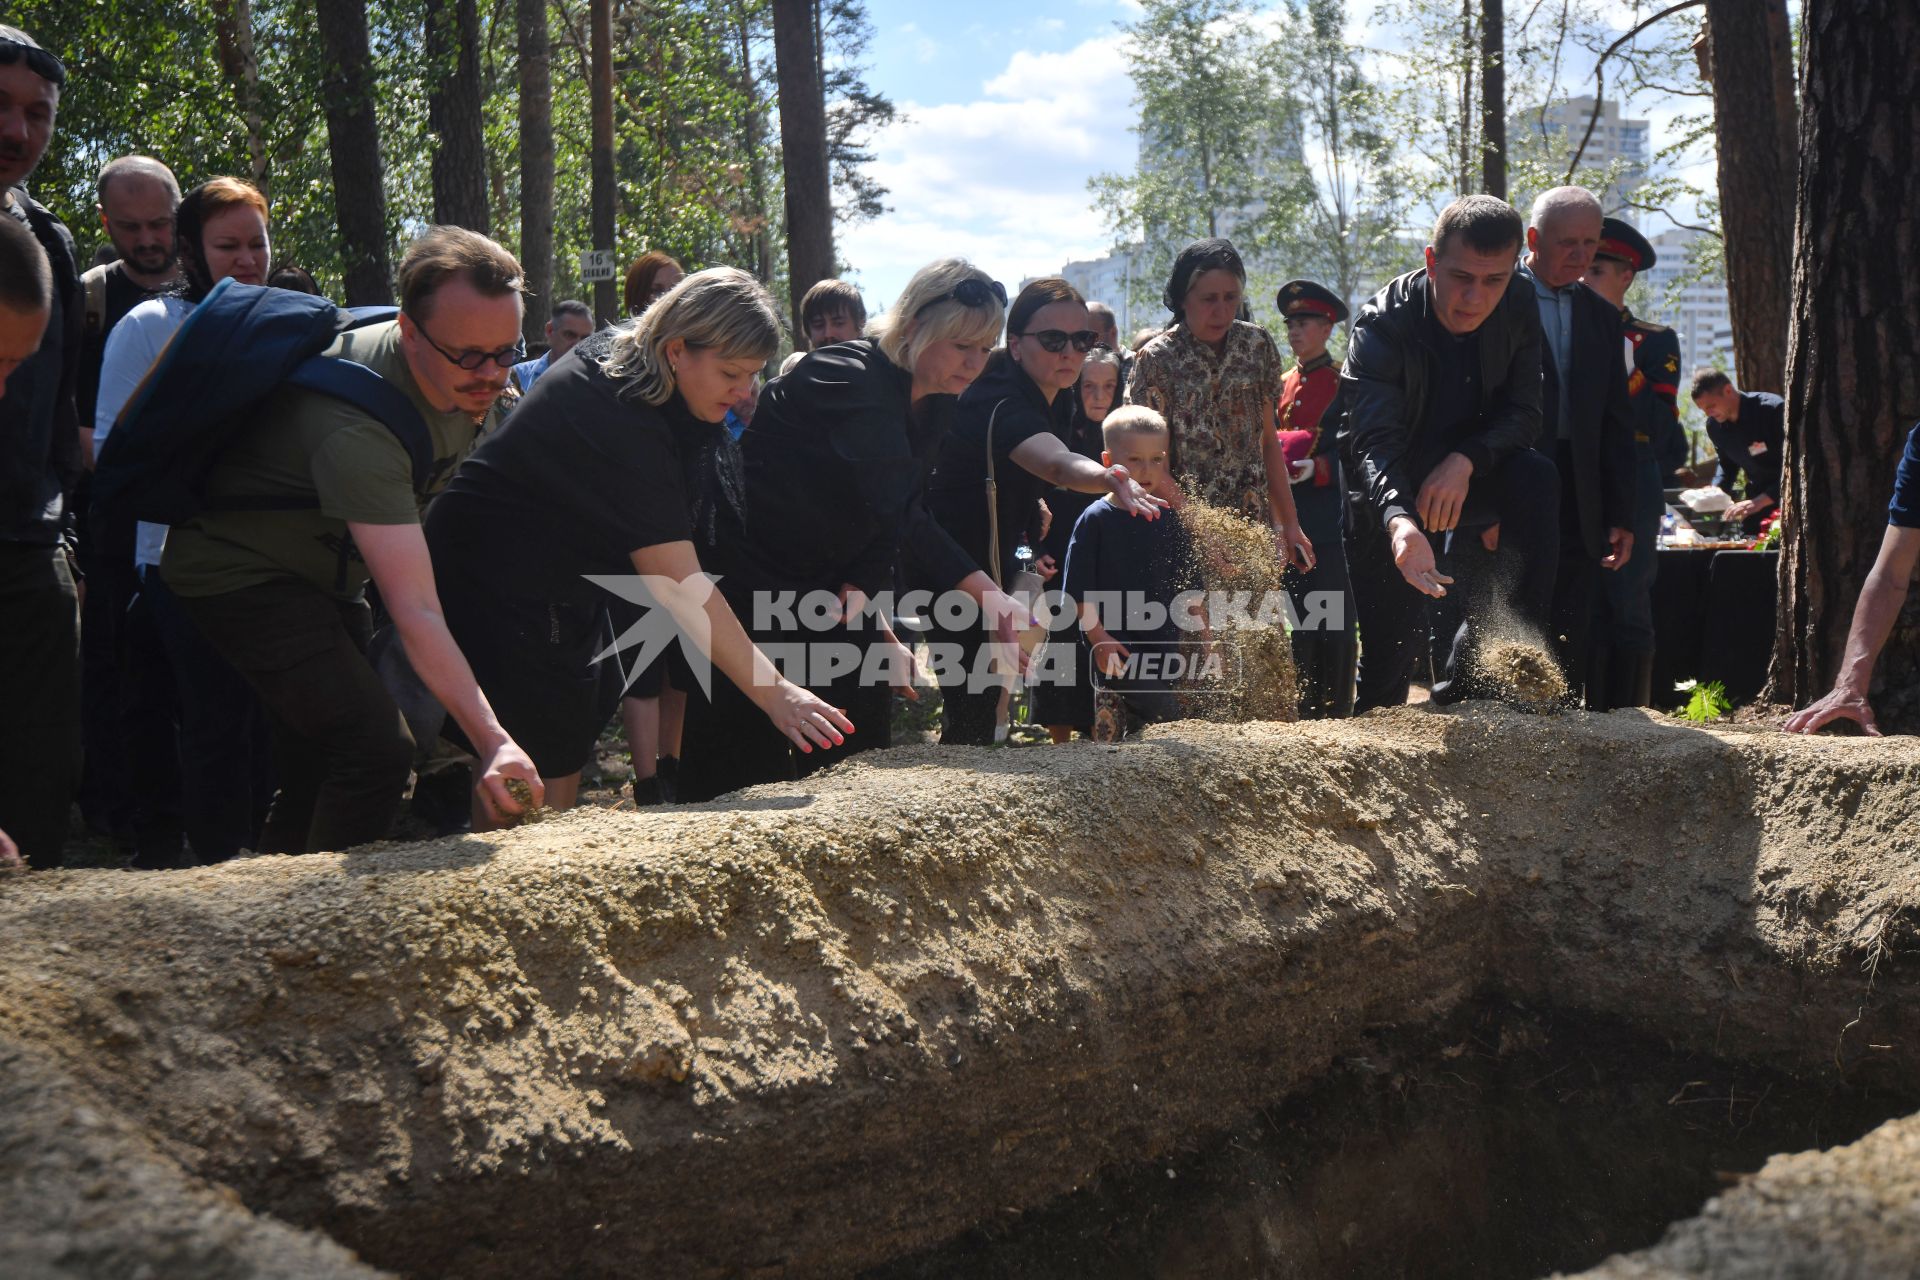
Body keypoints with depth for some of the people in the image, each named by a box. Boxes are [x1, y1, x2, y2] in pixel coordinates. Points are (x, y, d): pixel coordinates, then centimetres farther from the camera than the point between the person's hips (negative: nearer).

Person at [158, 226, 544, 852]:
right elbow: (413, 610, -43)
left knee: (319, 771, 10)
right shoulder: (357, 423, -38)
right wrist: (491, 741, -49)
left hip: (325, 574, 9)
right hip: (241, 569, -9)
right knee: (376, 751, -23)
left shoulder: (469, 380, -11)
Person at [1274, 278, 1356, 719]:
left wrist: (1314, 467, -23)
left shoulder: (1343, 384, -2)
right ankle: (1304, 710, 15)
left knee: (1333, 623, -2)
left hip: (1329, 523, -6)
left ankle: (1335, 710, 5)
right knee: (1298, 620, 8)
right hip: (1288, 521, 6)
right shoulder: (1282, 385, 16)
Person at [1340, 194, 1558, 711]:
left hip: (1463, 478, 3)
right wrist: (1399, 522, -58)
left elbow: (1523, 415, -10)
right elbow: (1375, 442, -38)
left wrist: (1466, 460, -32)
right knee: (1393, 647, -10)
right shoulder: (1381, 325, -26)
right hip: (1389, 500, -3)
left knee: (1535, 477, -29)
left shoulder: (1519, 306, -12)